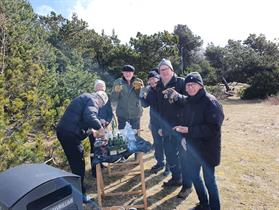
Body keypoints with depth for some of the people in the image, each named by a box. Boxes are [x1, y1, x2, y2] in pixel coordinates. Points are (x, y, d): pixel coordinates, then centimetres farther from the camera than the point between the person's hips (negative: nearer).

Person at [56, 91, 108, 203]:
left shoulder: (85, 98, 23)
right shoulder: (92, 100, -8)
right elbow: (89, 117, -27)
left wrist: (92, 130, 23)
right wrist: (99, 127, -12)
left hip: (63, 130, 10)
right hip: (70, 133, -10)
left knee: (75, 162, 22)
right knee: (78, 163, 0)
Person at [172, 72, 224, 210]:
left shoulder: (210, 102, -19)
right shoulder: (188, 101, 4)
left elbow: (213, 128, -26)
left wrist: (188, 130, -27)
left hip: (207, 149, -8)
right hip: (192, 147, 8)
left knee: (209, 179, 6)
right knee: (193, 174, 20)